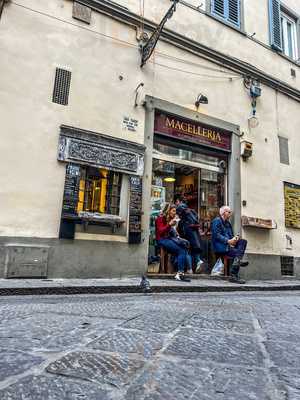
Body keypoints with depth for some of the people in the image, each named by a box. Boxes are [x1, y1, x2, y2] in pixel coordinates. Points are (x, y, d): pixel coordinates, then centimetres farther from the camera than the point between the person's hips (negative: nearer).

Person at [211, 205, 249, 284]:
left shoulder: (227, 223, 23)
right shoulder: (216, 221, -6)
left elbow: (231, 235, 21)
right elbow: (217, 235, -16)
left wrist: (235, 238, -3)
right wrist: (228, 241, -24)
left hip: (228, 244, 9)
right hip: (220, 247, -9)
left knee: (243, 241, -8)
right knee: (237, 253, -25)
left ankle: (238, 260, -21)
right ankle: (233, 277, -21)